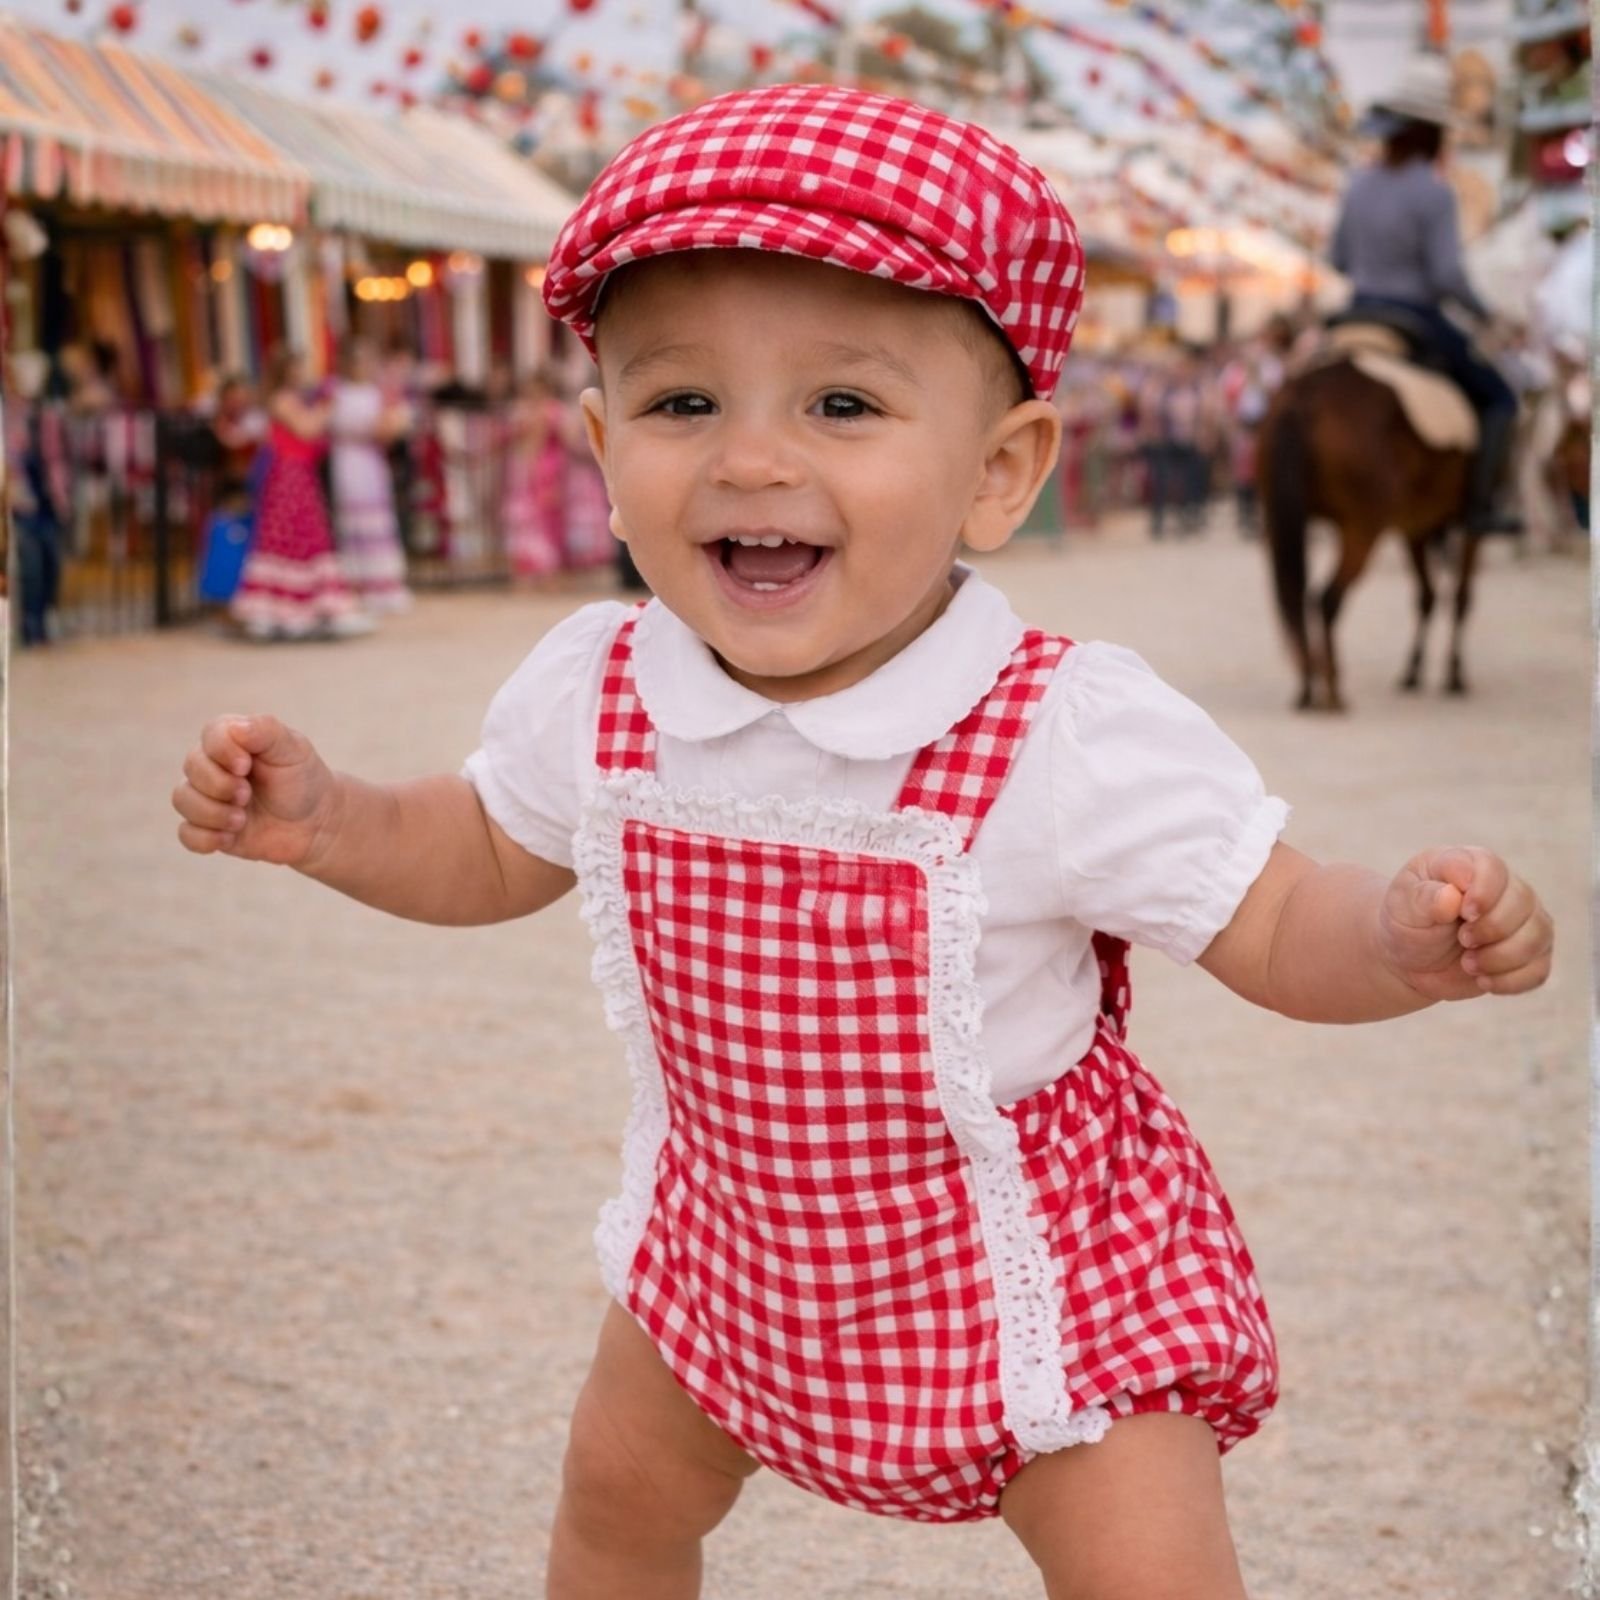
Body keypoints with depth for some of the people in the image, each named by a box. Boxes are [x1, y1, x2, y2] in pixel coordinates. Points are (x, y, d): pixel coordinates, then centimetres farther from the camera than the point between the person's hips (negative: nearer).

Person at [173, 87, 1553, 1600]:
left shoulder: (1079, 739, -30)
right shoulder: (591, 695, -15)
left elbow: (1280, 933, -20)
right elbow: (491, 852, 7)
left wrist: (1406, 938, -42)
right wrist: (322, 821, -10)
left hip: (1030, 1282, -5)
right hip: (731, 1239, 5)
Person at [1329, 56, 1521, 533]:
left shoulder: (1361, 184, 1)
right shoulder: (1432, 193, -19)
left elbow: (1338, 259, 10)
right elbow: (1448, 277, -22)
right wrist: (1483, 313, -5)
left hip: (1362, 315, 7)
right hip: (1418, 324, -7)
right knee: (1498, 399, 11)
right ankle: (1481, 505, 4)